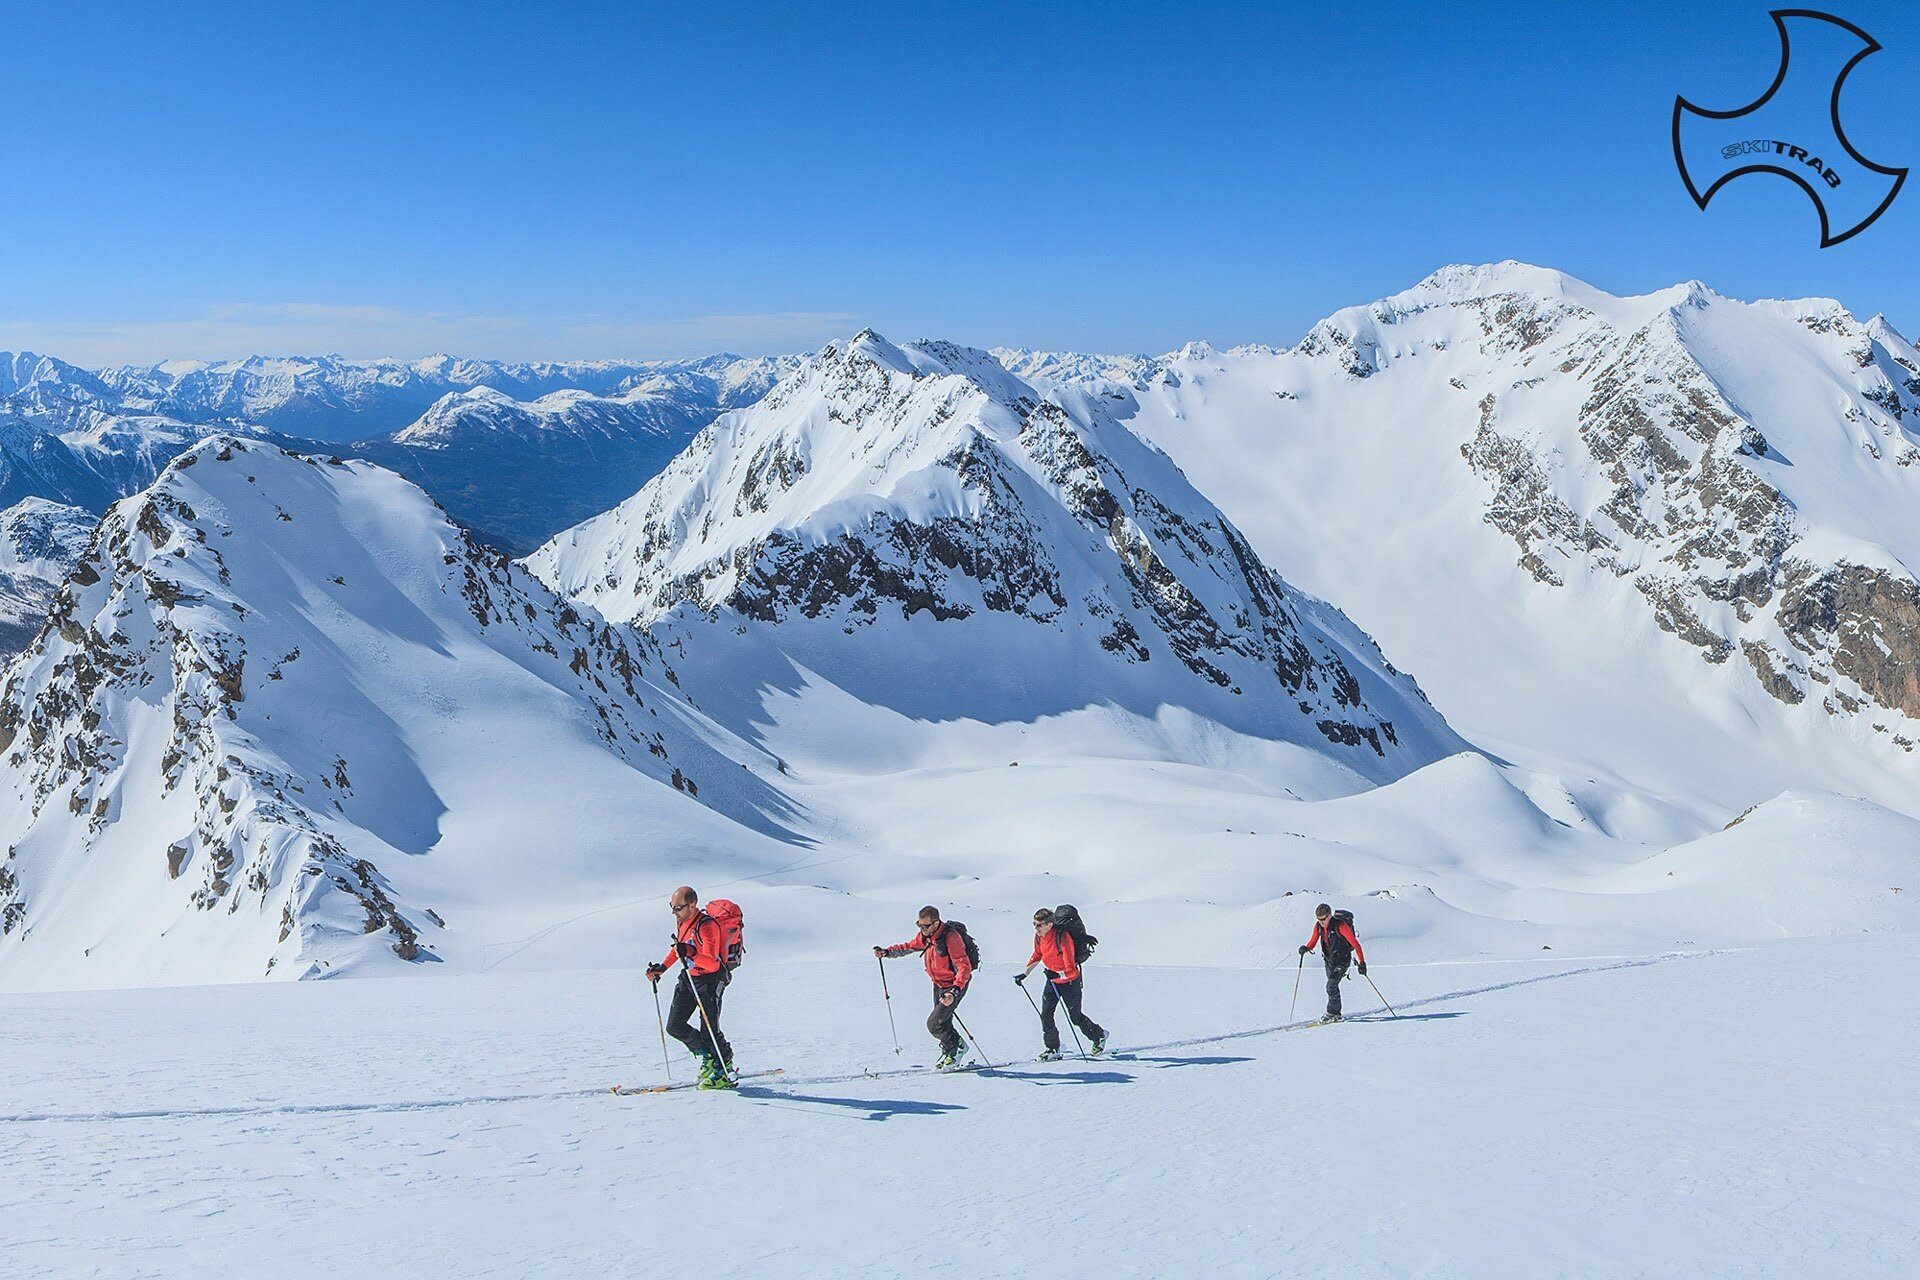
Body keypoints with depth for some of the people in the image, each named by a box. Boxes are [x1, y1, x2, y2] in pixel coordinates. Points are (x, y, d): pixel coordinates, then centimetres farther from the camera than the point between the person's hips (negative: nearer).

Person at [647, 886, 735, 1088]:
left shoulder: (707, 926, -26)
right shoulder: (680, 920, 0)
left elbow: (713, 964, -32)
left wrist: (691, 953, -46)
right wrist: (662, 967, 14)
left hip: (710, 979, -8)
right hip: (688, 977, 8)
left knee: (709, 1030, -8)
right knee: (674, 1026, 5)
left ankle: (725, 1071, 10)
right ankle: (707, 1056, 24)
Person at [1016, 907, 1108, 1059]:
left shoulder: (1063, 938, -31)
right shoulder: (1039, 936, -11)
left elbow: (1071, 970, -30)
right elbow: (1037, 955, 11)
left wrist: (1057, 974, -43)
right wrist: (1024, 973, 9)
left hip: (1070, 981, -6)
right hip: (1052, 980, 6)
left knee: (1075, 1017, 8)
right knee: (1045, 1015, -3)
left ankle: (1099, 1036, 33)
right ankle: (1053, 1048, 11)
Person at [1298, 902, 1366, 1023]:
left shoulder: (1340, 926, -25)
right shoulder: (1318, 926, -6)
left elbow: (1355, 944, -22)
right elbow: (1313, 942, 4)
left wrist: (1362, 962, -25)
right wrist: (1306, 948, -19)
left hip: (1342, 960, -7)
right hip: (1329, 960, 7)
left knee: (1331, 986, -17)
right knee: (1332, 987, 14)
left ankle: (1332, 1013, -7)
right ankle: (1336, 1013, 27)